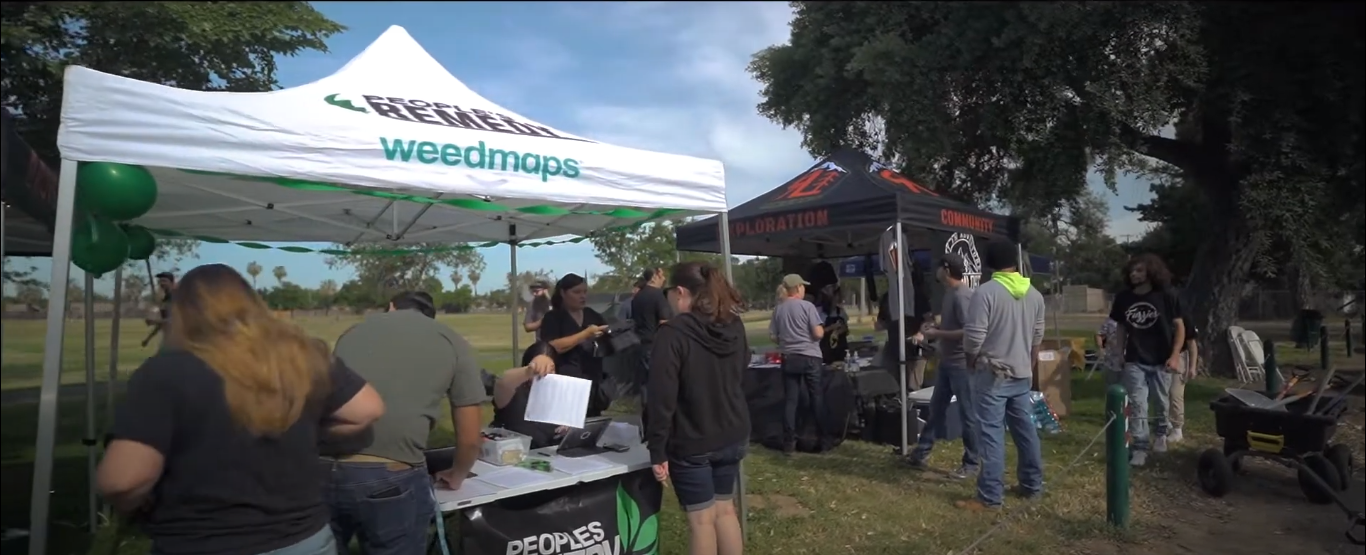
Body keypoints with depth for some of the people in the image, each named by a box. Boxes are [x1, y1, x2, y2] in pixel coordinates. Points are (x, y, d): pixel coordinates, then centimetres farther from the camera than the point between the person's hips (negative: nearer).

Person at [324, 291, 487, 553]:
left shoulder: (355, 330, 23)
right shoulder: (455, 344, 13)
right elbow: (469, 439, 13)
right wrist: (456, 476, 34)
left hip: (320, 469, 4)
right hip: (390, 477, -3)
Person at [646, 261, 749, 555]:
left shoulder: (674, 333, -19)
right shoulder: (734, 326, 1)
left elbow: (662, 397, -20)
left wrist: (657, 450, -14)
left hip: (691, 442, -6)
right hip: (733, 435, 6)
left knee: (701, 519, 6)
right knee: (725, 509, 19)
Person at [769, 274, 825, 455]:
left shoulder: (778, 309, 2)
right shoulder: (807, 306, -10)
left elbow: (773, 336, 5)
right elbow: (818, 333, -14)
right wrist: (822, 329, 8)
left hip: (788, 358, 3)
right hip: (809, 357, -3)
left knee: (790, 400, 4)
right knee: (816, 396, 12)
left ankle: (789, 442, 2)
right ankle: (822, 435, 22)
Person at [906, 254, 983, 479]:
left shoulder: (962, 295, -20)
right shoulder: (949, 293, 10)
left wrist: (937, 334, -19)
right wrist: (928, 334, 9)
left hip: (962, 364, -10)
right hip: (946, 362, 10)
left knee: (967, 415, 1)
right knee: (936, 408, 17)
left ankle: (971, 464, 13)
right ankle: (921, 453, 27)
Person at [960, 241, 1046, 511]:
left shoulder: (985, 292, -15)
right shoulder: (1034, 294, 6)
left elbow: (974, 337, -17)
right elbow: (1037, 338, 14)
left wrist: (971, 362, 2)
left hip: (994, 374, -7)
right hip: (1022, 374, 7)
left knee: (992, 434, -4)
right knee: (1025, 429, 16)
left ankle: (990, 496, -1)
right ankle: (1032, 484, 28)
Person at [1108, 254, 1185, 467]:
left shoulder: (1166, 296, -8)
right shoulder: (1123, 298, -1)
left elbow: (1179, 327, -3)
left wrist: (1175, 356, -12)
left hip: (1161, 361, -1)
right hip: (1134, 361, 1)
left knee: (1160, 403, 14)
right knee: (1137, 405, -2)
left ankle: (1160, 434, 40)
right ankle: (1140, 448, 2)